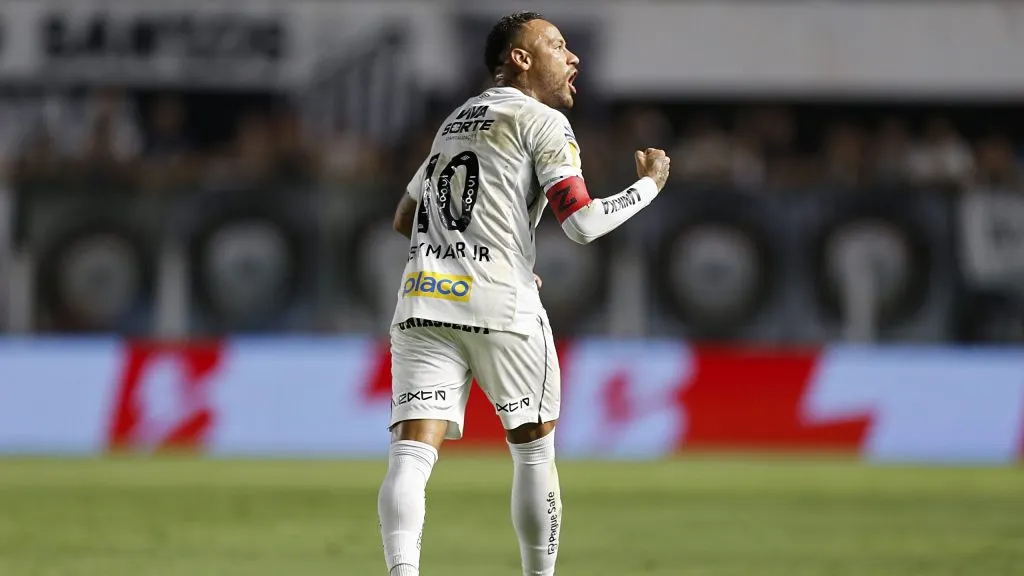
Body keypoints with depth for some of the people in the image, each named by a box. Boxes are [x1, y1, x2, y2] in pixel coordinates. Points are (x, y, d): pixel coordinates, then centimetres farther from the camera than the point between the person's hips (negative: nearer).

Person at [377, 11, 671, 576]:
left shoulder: (454, 122, 27)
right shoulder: (542, 121, 3)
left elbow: (404, 218, 37)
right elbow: (582, 223, -8)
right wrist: (649, 185, 8)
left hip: (422, 301, 5)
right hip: (500, 307, -5)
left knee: (410, 458, -10)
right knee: (534, 452, 14)